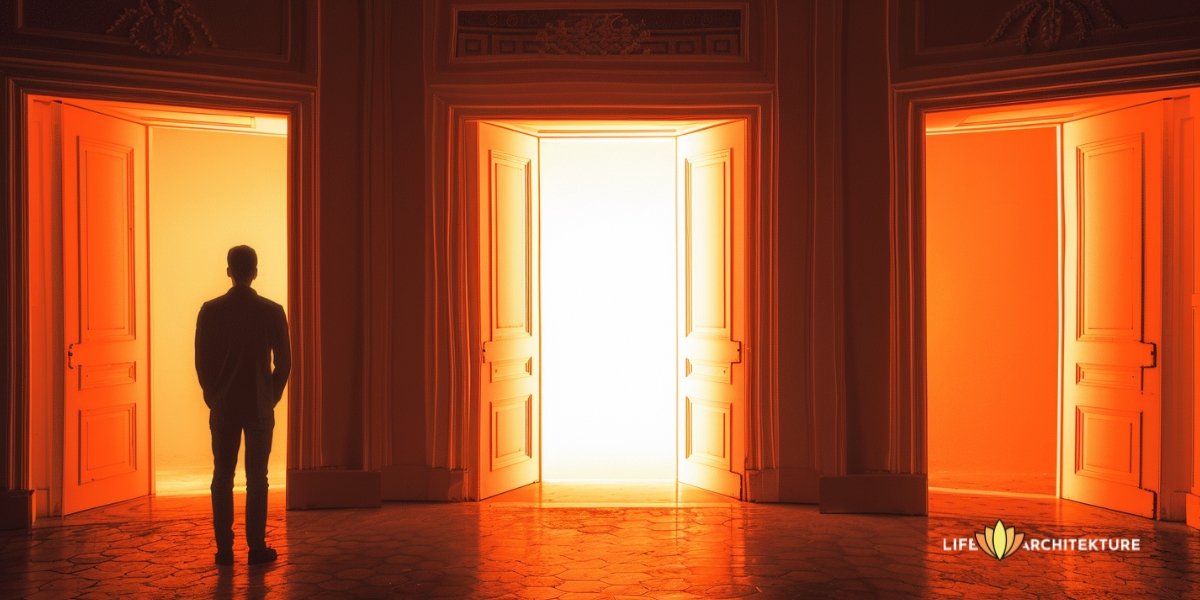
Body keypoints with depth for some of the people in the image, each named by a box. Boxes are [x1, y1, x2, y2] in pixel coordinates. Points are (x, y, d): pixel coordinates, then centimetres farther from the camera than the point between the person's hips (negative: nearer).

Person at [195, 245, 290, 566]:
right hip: (260, 406, -1)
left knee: (222, 477, 7)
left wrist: (213, 396, 13)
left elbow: (201, 361, 0)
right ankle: (256, 547, 4)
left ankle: (224, 548, 8)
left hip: (223, 407, 1)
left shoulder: (210, 310, -3)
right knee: (257, 478, 3)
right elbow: (284, 363, -3)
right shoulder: (272, 311, -5)